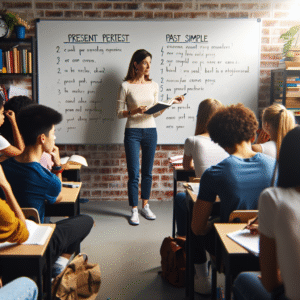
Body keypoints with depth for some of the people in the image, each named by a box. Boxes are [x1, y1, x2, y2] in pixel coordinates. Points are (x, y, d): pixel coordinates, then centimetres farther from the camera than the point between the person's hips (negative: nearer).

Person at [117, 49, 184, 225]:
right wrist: (135, 110, -20)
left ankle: (145, 206, 25)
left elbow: (156, 112, 11)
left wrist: (170, 103, -2)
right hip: (133, 132, -4)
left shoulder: (153, 86, 8)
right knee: (133, 173, -2)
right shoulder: (126, 86, -4)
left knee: (148, 172, 11)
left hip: (151, 131, 4)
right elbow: (119, 113, -3)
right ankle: (134, 210, 10)